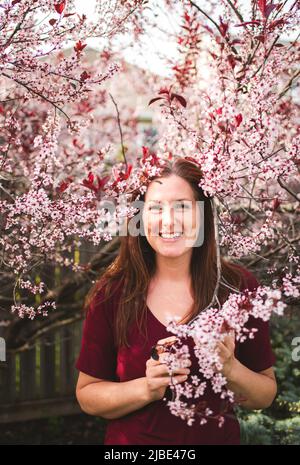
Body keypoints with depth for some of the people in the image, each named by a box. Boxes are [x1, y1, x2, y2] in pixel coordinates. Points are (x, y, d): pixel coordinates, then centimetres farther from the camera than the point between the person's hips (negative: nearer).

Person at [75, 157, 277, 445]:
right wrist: (146, 389, -22)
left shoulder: (239, 286, -13)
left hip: (219, 437, 1)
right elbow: (86, 395, -7)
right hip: (132, 441, -1)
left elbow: (264, 397, -4)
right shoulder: (112, 292, -14)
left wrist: (230, 370, -23)